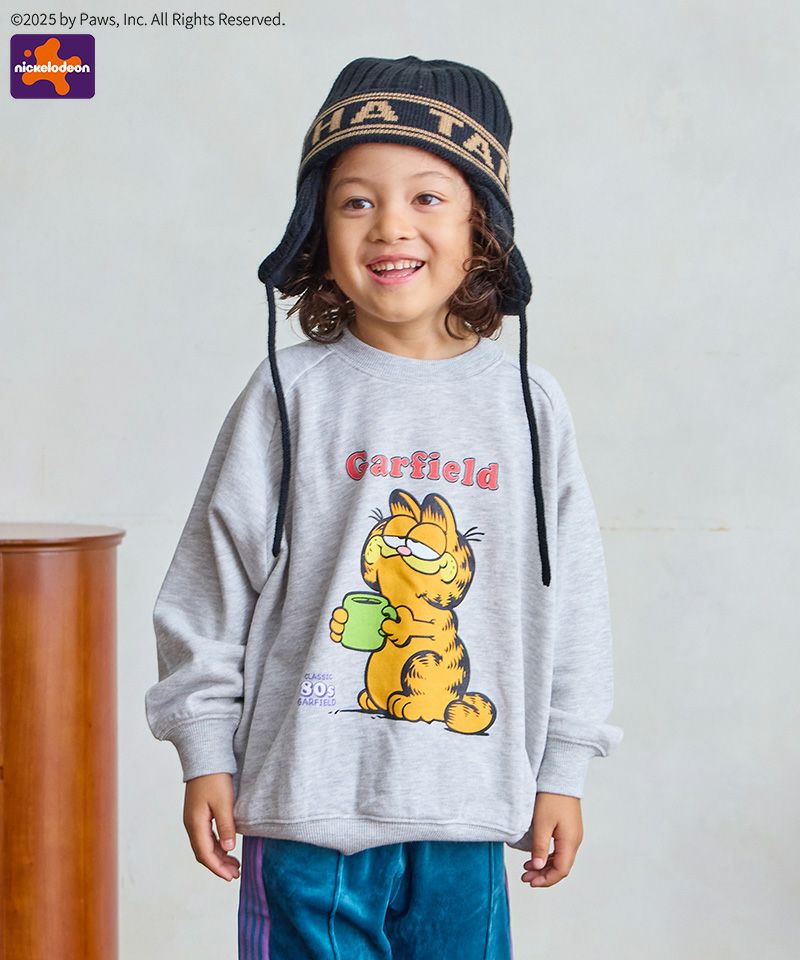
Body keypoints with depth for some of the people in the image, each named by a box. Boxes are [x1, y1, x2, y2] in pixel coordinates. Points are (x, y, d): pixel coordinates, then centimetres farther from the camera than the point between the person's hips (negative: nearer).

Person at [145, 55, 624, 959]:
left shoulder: (527, 404, 3)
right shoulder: (292, 394, -3)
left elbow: (570, 598, 7)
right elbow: (213, 583, 1)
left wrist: (561, 772, 7)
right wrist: (206, 756, 1)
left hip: (467, 816, 2)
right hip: (307, 802, -2)